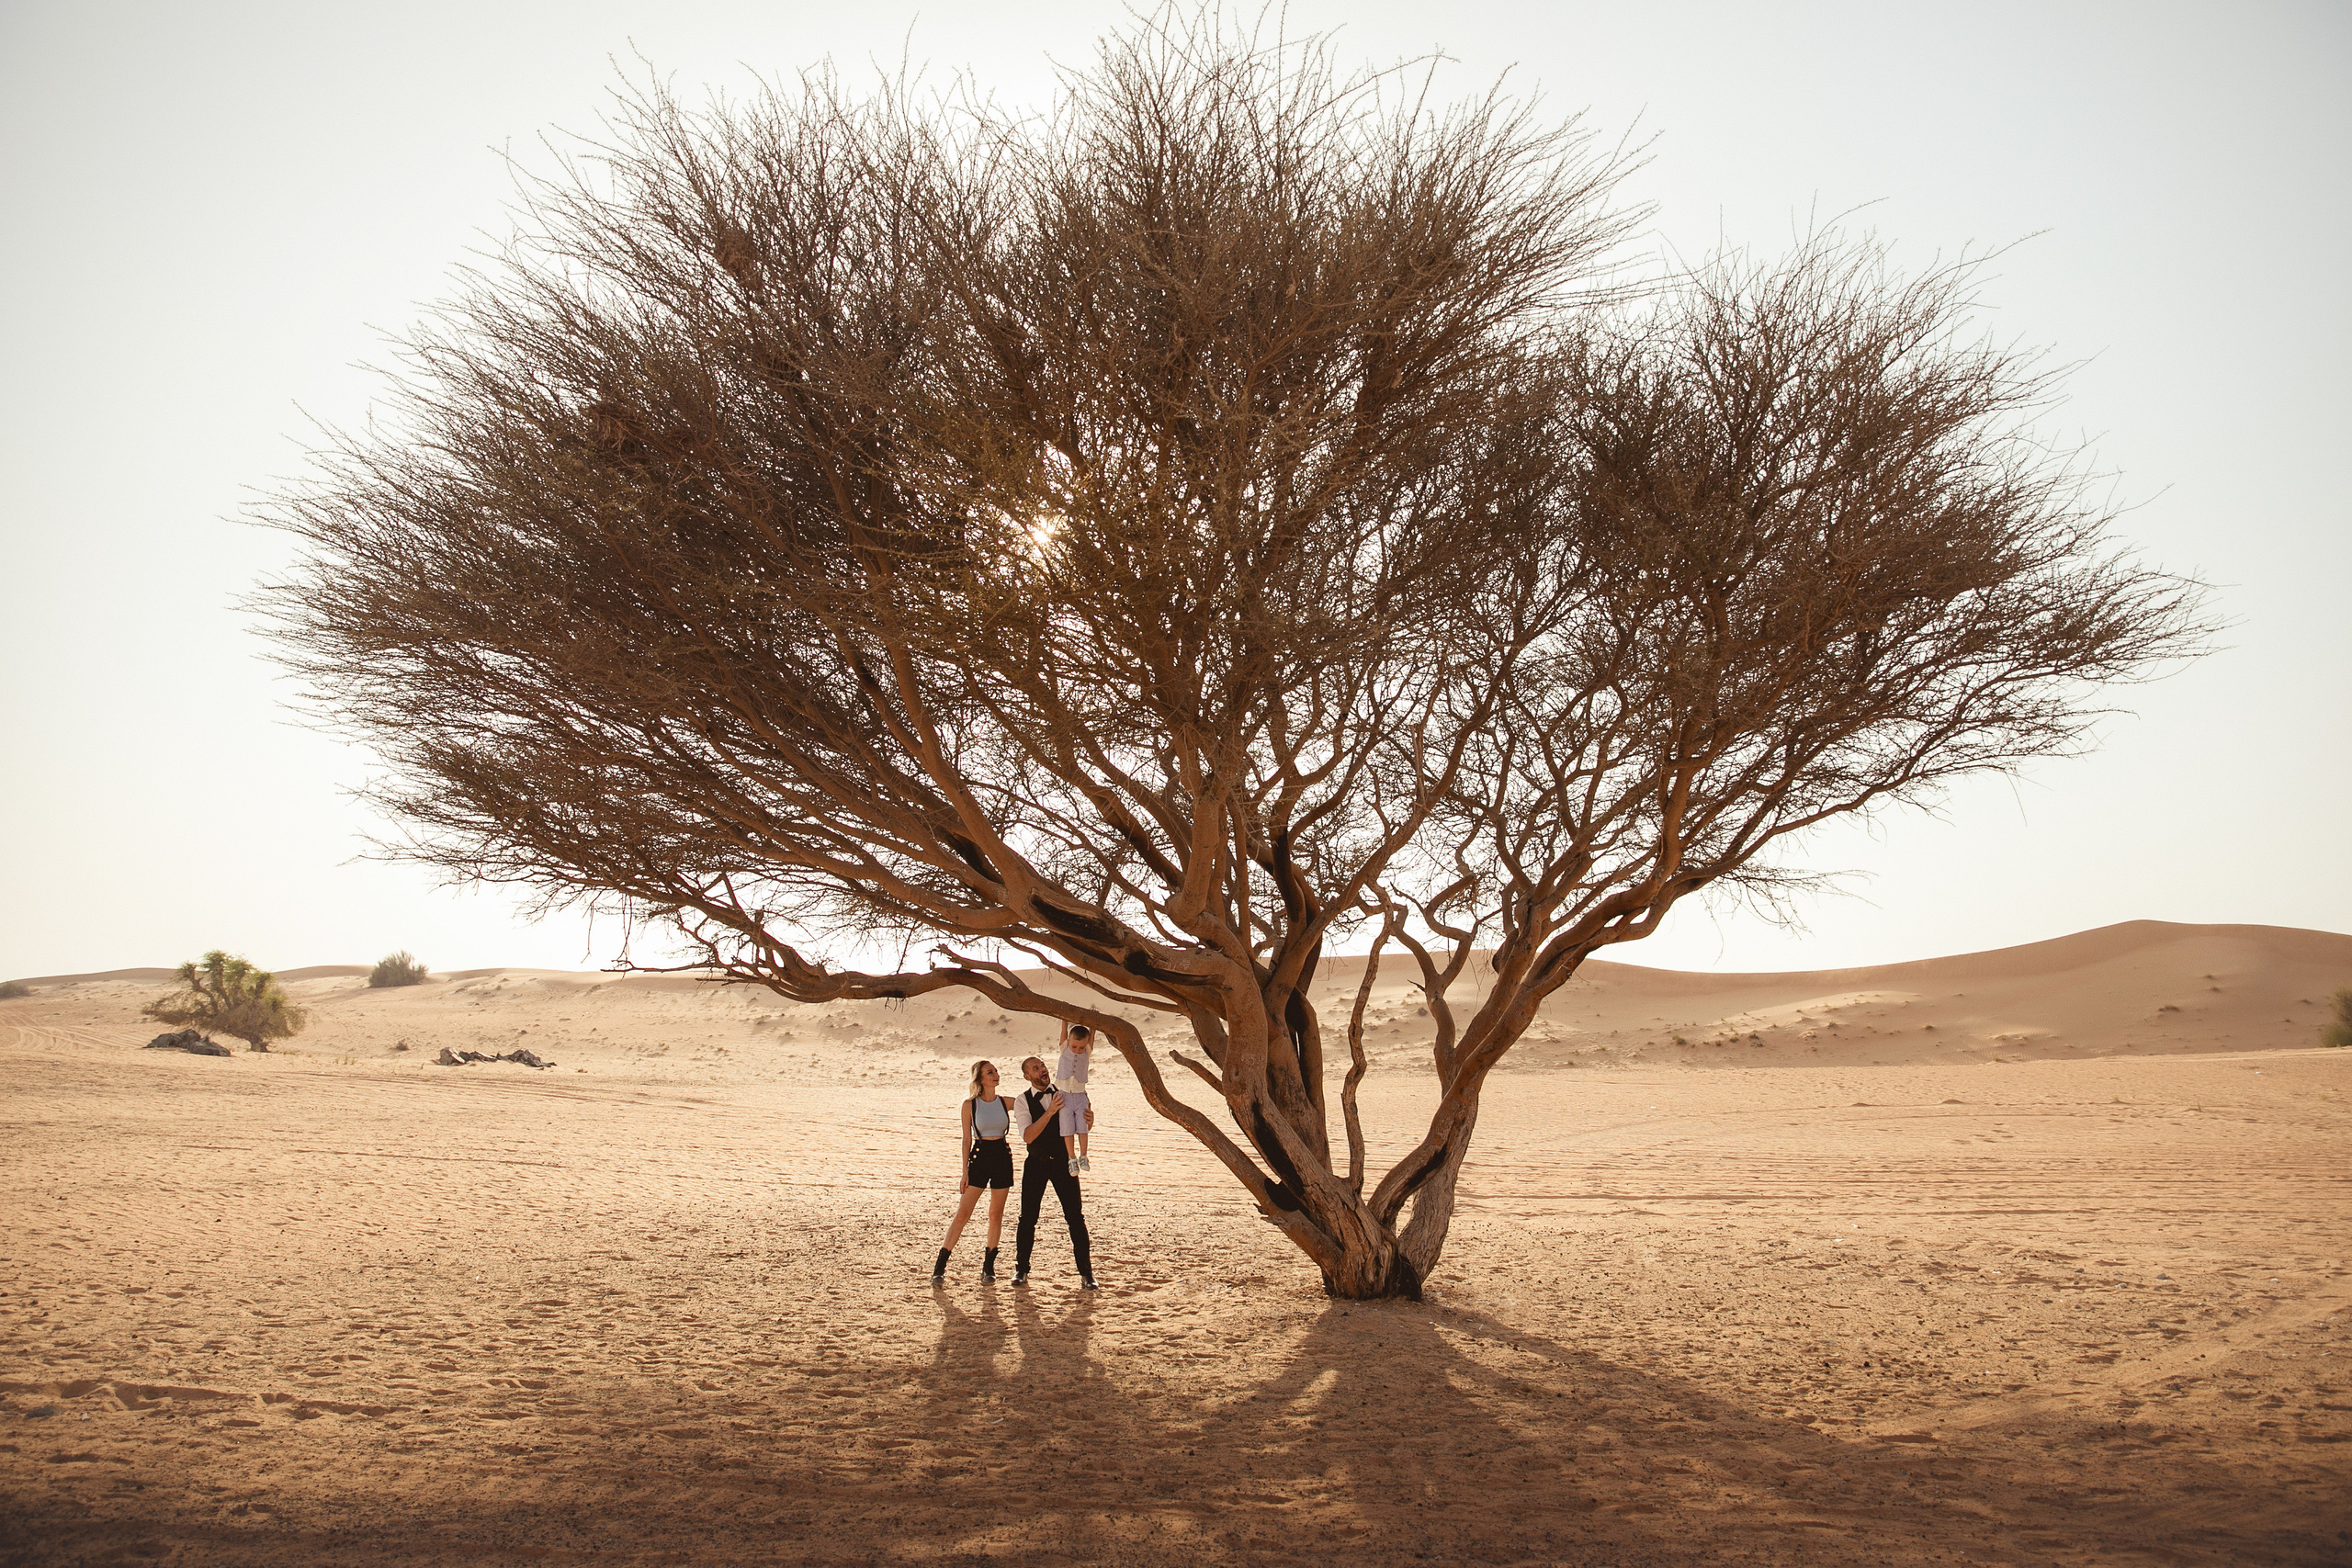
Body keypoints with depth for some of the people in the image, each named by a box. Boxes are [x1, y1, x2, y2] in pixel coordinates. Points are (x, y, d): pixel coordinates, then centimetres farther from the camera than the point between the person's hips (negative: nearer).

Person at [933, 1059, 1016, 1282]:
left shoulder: (1006, 1102, 5)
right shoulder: (970, 1104, -3)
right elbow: (967, 1139, -1)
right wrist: (965, 1171, -4)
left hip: (1002, 1156, 3)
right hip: (979, 1156, -3)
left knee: (996, 1214, 7)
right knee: (962, 1213, -5)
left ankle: (988, 1266, 17)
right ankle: (940, 1265, 1)